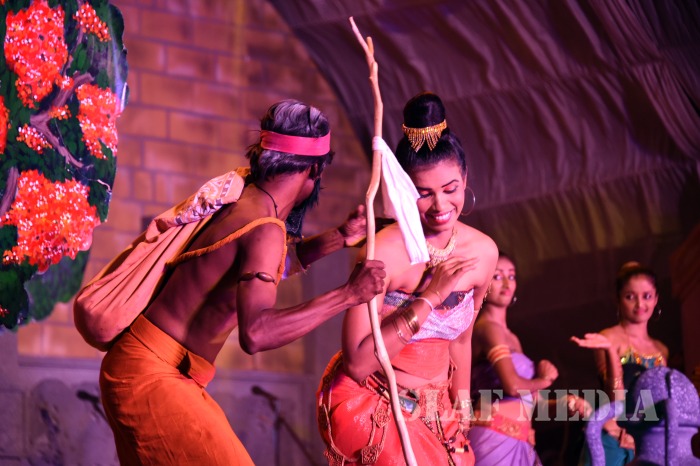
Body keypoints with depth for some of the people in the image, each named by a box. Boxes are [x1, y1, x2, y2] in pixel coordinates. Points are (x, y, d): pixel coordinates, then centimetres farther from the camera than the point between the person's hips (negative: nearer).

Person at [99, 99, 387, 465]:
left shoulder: (242, 197, 7)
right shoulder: (265, 227, -20)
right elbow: (255, 334, -34)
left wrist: (338, 238, 14)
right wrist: (346, 295, -29)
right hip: (151, 373, -10)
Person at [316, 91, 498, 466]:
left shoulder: (483, 252, -4)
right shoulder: (383, 252, -22)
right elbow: (357, 362, -26)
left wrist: (461, 408, 17)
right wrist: (430, 297, -27)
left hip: (433, 408, 6)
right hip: (370, 403, -6)